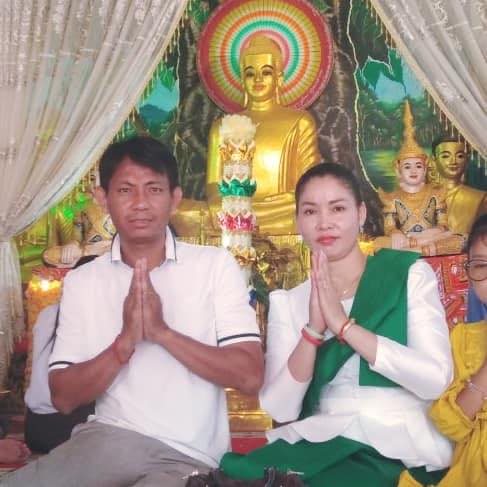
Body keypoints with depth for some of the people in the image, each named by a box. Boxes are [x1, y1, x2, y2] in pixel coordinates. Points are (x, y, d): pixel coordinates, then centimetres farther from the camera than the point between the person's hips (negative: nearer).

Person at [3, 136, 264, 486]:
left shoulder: (217, 265, 0)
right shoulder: (81, 282, 5)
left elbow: (250, 377, -7)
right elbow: (64, 397, 1)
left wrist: (162, 332, -17)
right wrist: (125, 342, -15)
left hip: (188, 457, -1)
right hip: (109, 439, 2)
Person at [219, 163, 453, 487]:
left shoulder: (410, 273, 5)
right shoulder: (287, 302, 12)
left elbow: (436, 379, -9)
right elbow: (280, 409, 0)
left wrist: (344, 324, -13)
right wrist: (313, 329, -14)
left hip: (400, 448, -3)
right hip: (320, 443, 3)